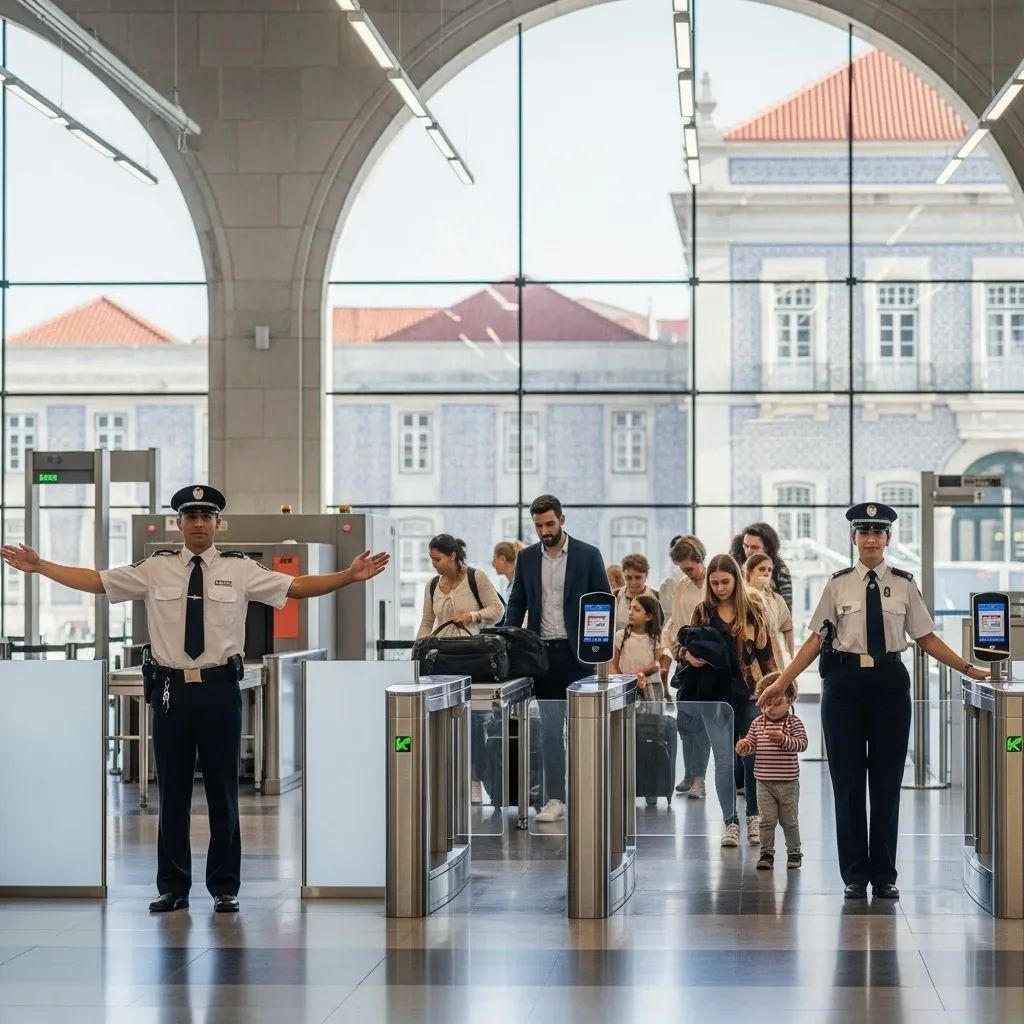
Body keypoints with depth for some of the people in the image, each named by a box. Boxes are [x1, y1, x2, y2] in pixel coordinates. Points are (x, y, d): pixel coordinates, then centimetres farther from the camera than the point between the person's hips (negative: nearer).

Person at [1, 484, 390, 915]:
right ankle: (172, 888, 17)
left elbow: (296, 586, -3)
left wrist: (351, 575, -14)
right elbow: (95, 580, 5)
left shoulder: (240, 570, 2)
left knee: (223, 791, 6)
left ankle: (225, 888, 16)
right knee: (172, 793, 7)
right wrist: (38, 566, 0)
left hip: (220, 689, -1)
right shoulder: (155, 569, 4)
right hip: (171, 689, 1)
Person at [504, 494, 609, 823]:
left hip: (578, 652, -3)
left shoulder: (588, 555, -2)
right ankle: (555, 798, 6)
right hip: (543, 653, 3)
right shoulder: (527, 558, 8)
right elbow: (516, 604, 12)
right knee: (550, 729, 3)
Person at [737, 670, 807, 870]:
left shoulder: (793, 722, -5)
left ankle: (794, 852, 23)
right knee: (767, 820, 0)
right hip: (764, 781, 2)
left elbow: (802, 743, -15)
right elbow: (751, 744, 9)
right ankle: (766, 853, 9)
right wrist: (743, 746, -14)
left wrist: (784, 739, -30)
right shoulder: (758, 723, 5)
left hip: (788, 782, -2)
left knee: (789, 820, 8)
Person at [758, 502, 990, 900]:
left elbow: (926, 638, 7)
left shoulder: (903, 584, 4)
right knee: (848, 781, 4)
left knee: (887, 781, 5)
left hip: (890, 683, 1)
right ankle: (855, 875, 15)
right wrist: (781, 682, -3)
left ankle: (884, 875, 16)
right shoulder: (838, 584, 2)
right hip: (846, 682, -1)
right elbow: (816, 639, 2)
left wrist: (968, 668, 2)